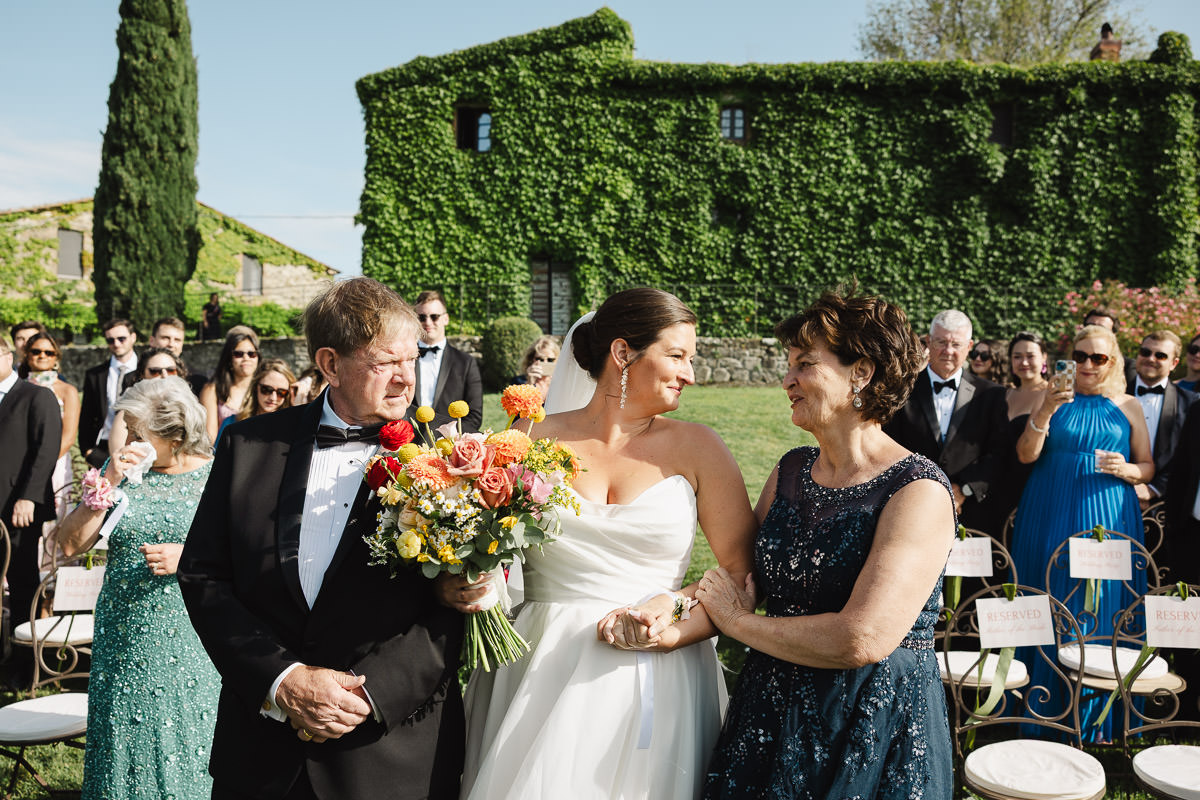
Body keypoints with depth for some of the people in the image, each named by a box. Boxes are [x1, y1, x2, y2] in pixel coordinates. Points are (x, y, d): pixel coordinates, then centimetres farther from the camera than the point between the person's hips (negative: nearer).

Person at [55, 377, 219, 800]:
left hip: (190, 642, -3)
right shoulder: (121, 470, 3)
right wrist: (105, 486, -11)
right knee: (124, 730, 10)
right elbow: (71, 545, 1)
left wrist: (189, 557, -17)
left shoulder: (216, 475, -5)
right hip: (125, 636, 3)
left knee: (187, 741, 4)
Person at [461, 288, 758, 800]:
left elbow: (746, 575, -2)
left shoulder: (696, 448, 0)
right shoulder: (535, 441, 0)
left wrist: (677, 631, -15)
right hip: (539, 678, 0)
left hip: (653, 687, 0)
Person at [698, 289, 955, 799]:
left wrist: (738, 621, -15)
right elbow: (742, 578, 6)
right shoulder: (791, 470, 3)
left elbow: (862, 640, -26)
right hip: (770, 713, 6)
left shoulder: (918, 491, -18)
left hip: (876, 725, -6)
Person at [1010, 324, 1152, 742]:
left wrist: (1127, 470, -12)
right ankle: (1045, 704, 15)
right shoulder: (1055, 398, 5)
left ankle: (1093, 716, 15)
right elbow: (1026, 456, -5)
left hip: (1107, 515, 1)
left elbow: (1148, 467, 11)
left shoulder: (1127, 406, 8)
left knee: (1100, 606, 2)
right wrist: (1045, 411, -18)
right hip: (1052, 515, 0)